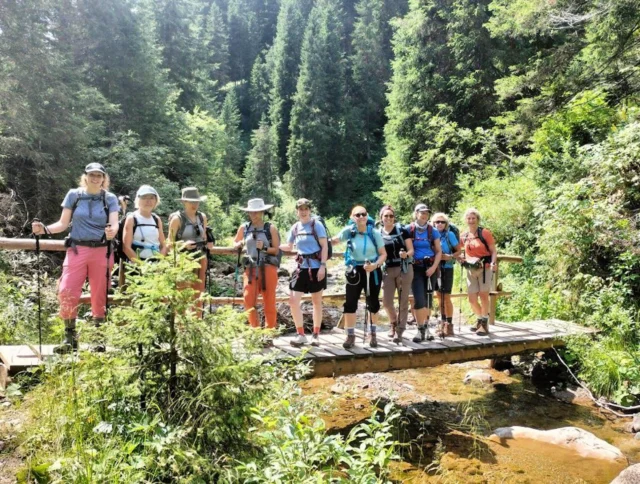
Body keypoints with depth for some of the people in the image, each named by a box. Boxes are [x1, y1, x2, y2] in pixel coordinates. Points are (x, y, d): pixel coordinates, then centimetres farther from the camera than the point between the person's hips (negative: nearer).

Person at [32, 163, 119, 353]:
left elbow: (114, 224, -8)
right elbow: (63, 224, 5)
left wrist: (112, 232, -31)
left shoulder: (110, 198, 3)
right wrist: (45, 229, -14)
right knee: (66, 292, -10)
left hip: (101, 251, 0)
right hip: (77, 250, 0)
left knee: (100, 296, 5)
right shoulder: (74, 195, 5)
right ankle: (70, 337, 1)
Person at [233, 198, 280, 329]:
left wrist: (264, 248, -16)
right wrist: (240, 244, -2)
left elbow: (276, 250, 2)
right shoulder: (244, 228, 8)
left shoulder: (270, 228, 2)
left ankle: (271, 330, 12)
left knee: (269, 301, 1)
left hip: (268, 268, -2)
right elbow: (234, 244, 21)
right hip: (250, 269, 2)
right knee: (249, 299, -9)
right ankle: (255, 328, 5)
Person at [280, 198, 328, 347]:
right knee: (293, 300, -5)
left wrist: (323, 265, -16)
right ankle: (301, 335, 6)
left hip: (316, 267, -4)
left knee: (317, 301, 8)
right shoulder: (295, 227, 7)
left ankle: (316, 335, 18)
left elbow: (324, 246, -7)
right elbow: (288, 246, 19)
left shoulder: (316, 225, -5)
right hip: (302, 268, 4)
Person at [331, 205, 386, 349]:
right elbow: (334, 241, 5)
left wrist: (375, 265, -20)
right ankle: (350, 336, 5)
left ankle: (373, 334, 26)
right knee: (350, 303, -6)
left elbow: (383, 254, -3)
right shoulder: (349, 231, -8)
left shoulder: (375, 233, -7)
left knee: (373, 303, 10)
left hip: (373, 271, 1)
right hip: (355, 271, 0)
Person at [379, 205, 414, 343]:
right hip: (388, 270, 3)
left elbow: (411, 250, -2)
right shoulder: (378, 233, 7)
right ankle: (393, 322, 26)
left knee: (403, 301, 0)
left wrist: (406, 254, -23)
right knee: (386, 301, -2)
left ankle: (400, 330, 10)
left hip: (404, 269, -3)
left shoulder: (402, 230, -1)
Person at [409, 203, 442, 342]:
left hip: (430, 267, 2)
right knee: (419, 299, -10)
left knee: (428, 298, 6)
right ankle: (420, 329, -1)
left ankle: (426, 327, 19)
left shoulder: (433, 231, 4)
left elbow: (439, 251, 6)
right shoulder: (409, 230, -1)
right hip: (416, 268, -2)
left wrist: (434, 267, -7)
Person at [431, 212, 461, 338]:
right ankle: (442, 322, 23)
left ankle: (449, 325, 2)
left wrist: (450, 257, -19)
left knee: (446, 297, -5)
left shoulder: (450, 234, -7)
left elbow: (459, 250, -4)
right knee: (439, 296, 12)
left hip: (446, 268, -5)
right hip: (435, 268, 5)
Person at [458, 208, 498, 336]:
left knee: (483, 295, -5)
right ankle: (480, 319, 28)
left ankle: (484, 323, 5)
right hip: (471, 270, 4)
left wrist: (493, 263, -22)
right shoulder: (464, 235, 7)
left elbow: (493, 250, -5)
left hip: (485, 268, -4)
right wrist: (460, 258, 2)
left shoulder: (485, 232, -6)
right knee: (472, 299, 4)